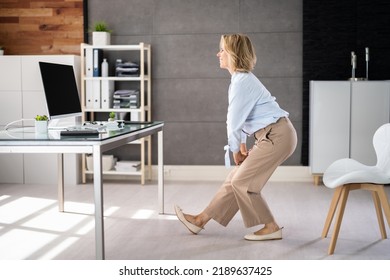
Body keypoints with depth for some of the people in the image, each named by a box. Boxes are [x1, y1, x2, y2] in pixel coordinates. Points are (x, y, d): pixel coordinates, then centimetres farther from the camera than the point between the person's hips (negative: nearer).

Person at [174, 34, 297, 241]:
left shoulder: (242, 81, -17)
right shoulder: (241, 78, 14)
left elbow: (234, 121, -12)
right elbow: (238, 119, 18)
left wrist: (235, 150, 1)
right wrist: (241, 145, 13)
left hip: (277, 136, -10)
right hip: (272, 136, 10)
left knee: (242, 182, -5)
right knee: (235, 178, 10)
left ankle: (271, 228, 4)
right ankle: (201, 220, 17)